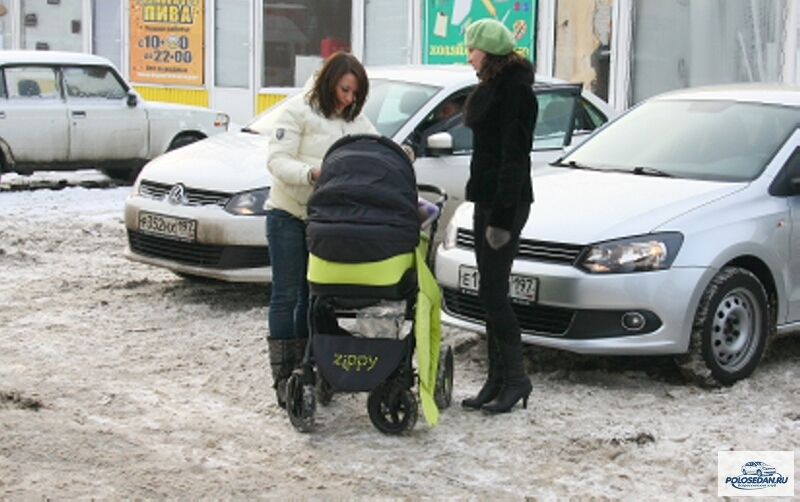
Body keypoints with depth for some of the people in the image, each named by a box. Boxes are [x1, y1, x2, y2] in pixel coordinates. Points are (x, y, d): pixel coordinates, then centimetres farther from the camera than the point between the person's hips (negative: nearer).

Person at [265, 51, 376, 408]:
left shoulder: (357, 122, 10)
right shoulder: (298, 111, -6)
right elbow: (277, 160, -13)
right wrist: (311, 173, -28)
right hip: (289, 215, -5)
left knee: (314, 296, 9)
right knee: (287, 296, -3)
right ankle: (283, 378, 0)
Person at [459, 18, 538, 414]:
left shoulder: (514, 91, -14)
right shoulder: (492, 87, 16)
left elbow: (514, 157, -19)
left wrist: (503, 216, -21)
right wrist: (488, 207, 19)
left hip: (506, 202, -10)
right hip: (488, 199, 10)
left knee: (492, 292, -8)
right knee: (491, 294, 10)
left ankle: (515, 378, 2)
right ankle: (497, 379, 16)